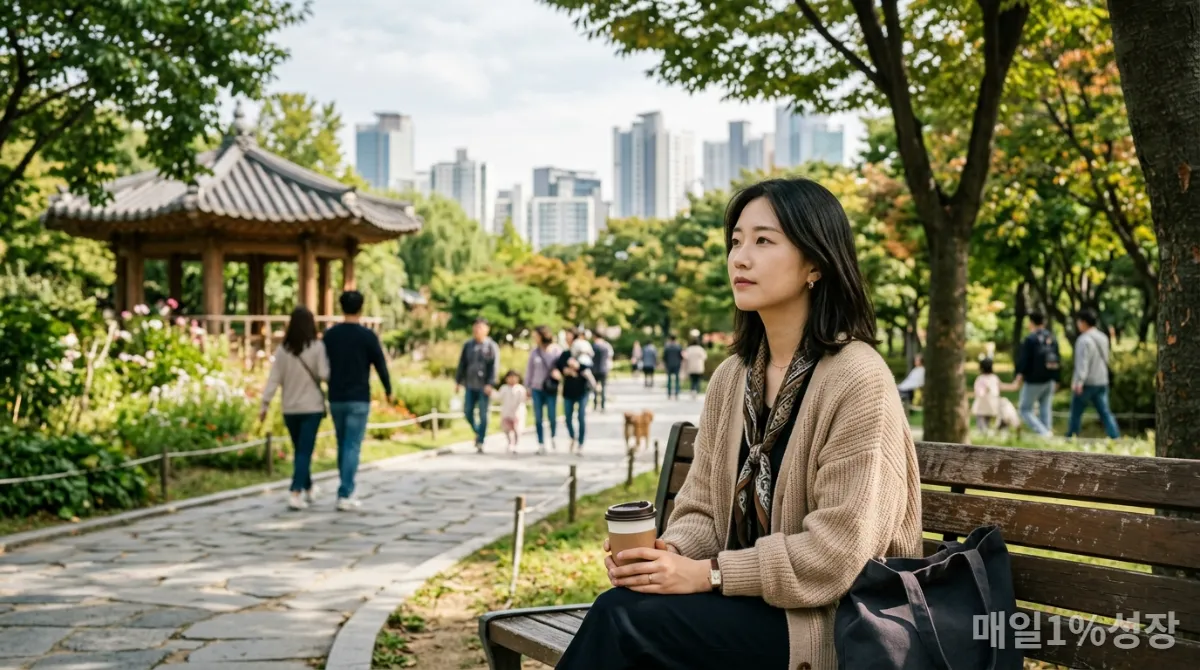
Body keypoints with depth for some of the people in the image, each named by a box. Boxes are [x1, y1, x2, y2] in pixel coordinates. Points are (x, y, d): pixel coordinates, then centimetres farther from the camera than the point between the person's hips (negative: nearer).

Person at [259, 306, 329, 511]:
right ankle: (295, 494, -14)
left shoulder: (282, 349, -1)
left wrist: (265, 404, 2)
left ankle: (309, 490, 31)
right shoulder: (317, 347, -10)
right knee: (304, 451, -2)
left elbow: (274, 378, -2)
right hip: (312, 407, -3)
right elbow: (324, 374, -14)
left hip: (290, 408, 3)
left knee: (300, 450, 18)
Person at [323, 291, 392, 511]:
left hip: (336, 399, 4)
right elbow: (380, 365, -5)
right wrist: (388, 390, 10)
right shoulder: (367, 335, -8)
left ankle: (347, 490, 24)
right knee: (352, 446, -5)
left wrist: (324, 394, 21)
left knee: (343, 445, 16)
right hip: (358, 399, -4)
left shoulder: (330, 335, 3)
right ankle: (345, 495, -12)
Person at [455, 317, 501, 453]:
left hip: (484, 386, -4)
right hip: (470, 385, 4)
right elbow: (462, 364, 13)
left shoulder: (491, 346, -2)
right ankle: (477, 432, 28)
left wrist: (490, 384, -19)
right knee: (468, 411, 4)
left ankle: (480, 442, 4)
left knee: (483, 414, -3)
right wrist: (458, 381, 9)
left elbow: (494, 366, -10)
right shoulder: (468, 345, 9)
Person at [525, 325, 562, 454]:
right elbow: (529, 369, 9)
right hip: (537, 389, 2)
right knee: (538, 418, 2)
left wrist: (557, 371, -25)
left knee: (552, 416, -4)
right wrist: (528, 386, 9)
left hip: (551, 389, -2)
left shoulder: (556, 350, -3)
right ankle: (541, 444, 10)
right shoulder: (534, 352, 3)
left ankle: (553, 438, 24)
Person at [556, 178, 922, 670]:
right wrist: (669, 553, -13)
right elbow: (702, 509, 10)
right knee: (617, 607, -24)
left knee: (622, 620, -25)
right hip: (746, 600, 6)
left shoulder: (857, 379, -15)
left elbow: (837, 554, -19)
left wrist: (708, 574, -20)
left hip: (826, 618, -6)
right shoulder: (731, 378, 9)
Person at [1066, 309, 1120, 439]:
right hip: (1102, 381, 7)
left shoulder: (1084, 340, -15)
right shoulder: (1103, 338, 11)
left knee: (1075, 413, 4)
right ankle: (1115, 438, -4)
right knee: (1105, 412, 4)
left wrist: (1078, 381, -28)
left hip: (1087, 383, -7)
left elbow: (1082, 362, -23)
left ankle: (1070, 438, 10)